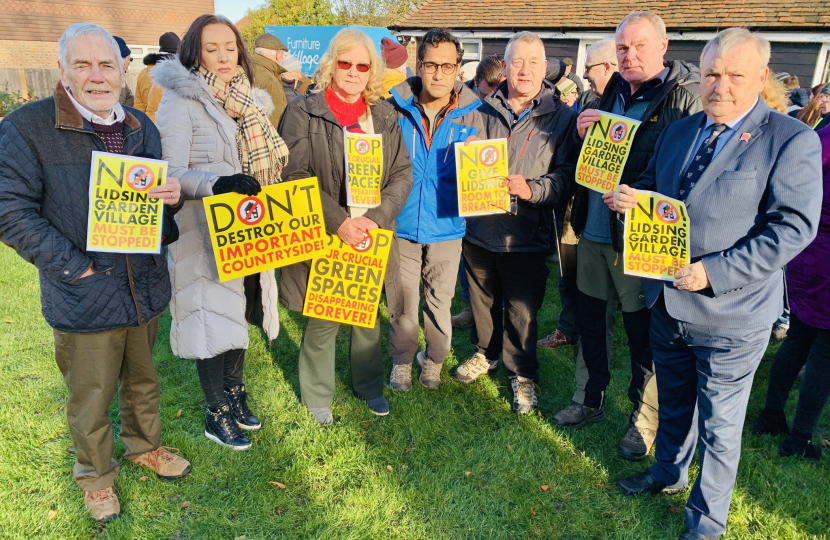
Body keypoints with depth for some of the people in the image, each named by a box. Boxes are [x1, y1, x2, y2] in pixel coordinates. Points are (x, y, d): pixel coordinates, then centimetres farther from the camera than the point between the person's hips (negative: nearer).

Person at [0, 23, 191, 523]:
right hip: (84, 297, -4)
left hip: (145, 288, 5)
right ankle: (96, 475, 38)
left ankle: (146, 446, 48)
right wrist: (75, 268, -17)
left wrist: (173, 194, -9)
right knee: (91, 400, 13)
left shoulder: (142, 127, 6)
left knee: (143, 380, 23)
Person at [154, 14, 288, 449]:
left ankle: (234, 394, 36)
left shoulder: (248, 102, 10)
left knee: (239, 315, 16)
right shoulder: (181, 102, -10)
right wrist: (217, 183, -34)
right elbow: (169, 174, -18)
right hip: (204, 235, -6)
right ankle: (217, 415, 20)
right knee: (214, 322, 1)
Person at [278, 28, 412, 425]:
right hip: (323, 236, -3)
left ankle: (369, 385, 37)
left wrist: (376, 218, -11)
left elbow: (402, 174, 4)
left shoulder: (384, 115, 8)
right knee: (322, 321, 6)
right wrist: (339, 222, -18)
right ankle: (317, 396, 28)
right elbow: (296, 177, -11)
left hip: (372, 235, 4)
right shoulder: (303, 112, -3)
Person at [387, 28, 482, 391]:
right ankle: (402, 360, 34)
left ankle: (434, 359, 38)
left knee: (440, 300, 14)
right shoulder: (396, 108, -3)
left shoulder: (470, 115, -1)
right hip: (402, 225, 0)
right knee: (404, 300, 10)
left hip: (446, 226, 1)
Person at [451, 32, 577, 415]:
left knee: (522, 310, 6)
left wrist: (533, 189, -24)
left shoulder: (562, 117, -3)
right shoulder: (485, 111, 5)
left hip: (526, 235, -3)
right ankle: (486, 353, 44)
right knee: (483, 299, 20)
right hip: (480, 226, 4)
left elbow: (566, 174, -9)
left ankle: (523, 374, 28)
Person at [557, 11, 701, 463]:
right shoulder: (613, 92, 11)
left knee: (641, 331, 6)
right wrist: (584, 132, -3)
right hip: (593, 227, 7)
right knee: (588, 317, 17)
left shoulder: (685, 97, -11)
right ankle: (591, 400, 37)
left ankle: (643, 420, 27)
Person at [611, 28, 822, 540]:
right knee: (674, 403, 25)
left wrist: (714, 272, -25)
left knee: (719, 426, 11)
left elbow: (794, 226, -18)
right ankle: (669, 473, 50)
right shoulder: (678, 131, 8)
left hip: (731, 315, -5)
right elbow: (653, 186, 18)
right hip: (667, 303, 6)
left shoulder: (791, 139, -12)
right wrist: (631, 197, -6)